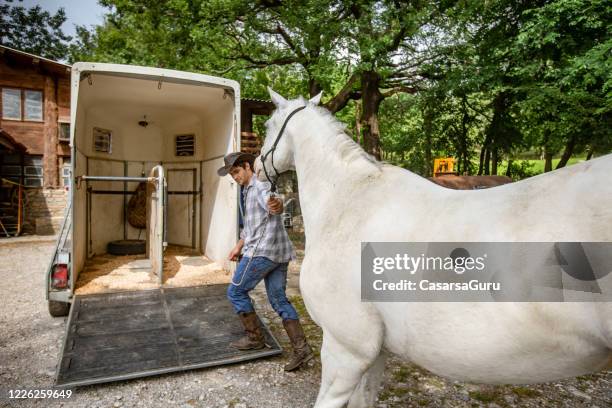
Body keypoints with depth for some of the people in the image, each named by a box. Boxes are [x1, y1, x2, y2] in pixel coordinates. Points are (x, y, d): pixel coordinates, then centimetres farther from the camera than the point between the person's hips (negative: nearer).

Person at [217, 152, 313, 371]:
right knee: (278, 299, 7)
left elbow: (272, 205, -32)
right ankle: (301, 348, 4)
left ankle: (254, 337, 14)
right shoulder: (248, 191, 23)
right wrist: (239, 246, 32)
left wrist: (277, 205, -54)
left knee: (236, 291, 4)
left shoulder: (261, 185, -8)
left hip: (263, 250, -10)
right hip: (278, 252, 10)